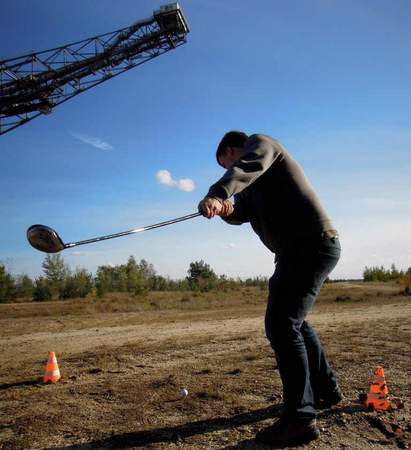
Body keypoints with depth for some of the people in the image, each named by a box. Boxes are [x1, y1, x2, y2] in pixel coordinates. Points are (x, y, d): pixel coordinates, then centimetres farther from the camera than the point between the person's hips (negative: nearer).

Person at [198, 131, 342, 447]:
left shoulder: (260, 142, 0)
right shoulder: (251, 183, 24)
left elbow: (247, 166, -25)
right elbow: (241, 213, 6)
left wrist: (217, 193, -42)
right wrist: (225, 209, -17)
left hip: (313, 244, -11)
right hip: (299, 248, 11)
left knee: (282, 324, -15)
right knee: (292, 320, 21)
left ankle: (301, 418, -10)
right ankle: (326, 389, 36)